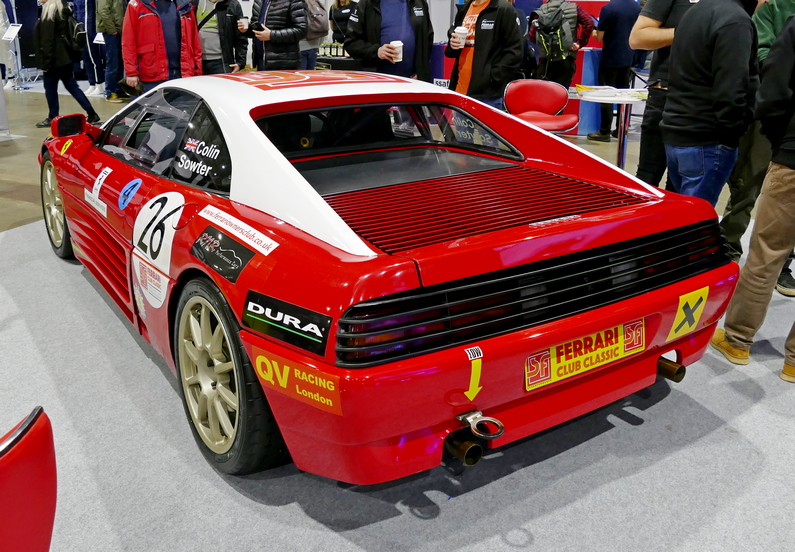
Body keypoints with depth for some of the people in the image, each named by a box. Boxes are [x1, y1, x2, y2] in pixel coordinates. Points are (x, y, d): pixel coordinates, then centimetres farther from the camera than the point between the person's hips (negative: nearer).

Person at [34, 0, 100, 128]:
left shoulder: (49, 12, -15)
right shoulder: (62, 11, 9)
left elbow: (47, 41, -17)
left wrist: (45, 62, -14)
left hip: (54, 59, -8)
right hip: (65, 57, 8)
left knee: (50, 88, 4)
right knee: (72, 86, 10)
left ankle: (52, 118, 14)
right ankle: (92, 114, 7)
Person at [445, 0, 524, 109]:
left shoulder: (504, 9, -3)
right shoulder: (463, 9, 17)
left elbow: (515, 52, -9)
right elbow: (450, 51, 25)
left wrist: (493, 77, -16)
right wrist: (452, 45, 1)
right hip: (460, 90, 7)